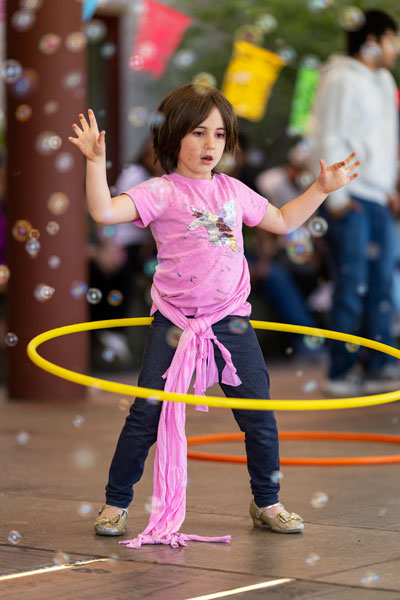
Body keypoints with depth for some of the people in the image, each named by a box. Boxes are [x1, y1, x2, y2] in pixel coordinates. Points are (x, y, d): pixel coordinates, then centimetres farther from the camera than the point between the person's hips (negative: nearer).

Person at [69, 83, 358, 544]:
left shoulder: (233, 190, 11)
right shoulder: (161, 192, -5)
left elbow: (283, 221, 27)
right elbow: (103, 212, -20)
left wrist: (322, 188, 23)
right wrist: (96, 161, -29)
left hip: (231, 320, 4)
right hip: (173, 323, -4)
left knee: (259, 416, 4)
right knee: (146, 416, -3)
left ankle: (266, 503, 22)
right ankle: (116, 503, 13)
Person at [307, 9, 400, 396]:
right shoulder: (342, 81, -9)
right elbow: (329, 140, -12)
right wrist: (336, 196, -15)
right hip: (349, 199, -8)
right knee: (352, 287, -6)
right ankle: (342, 372, 1)